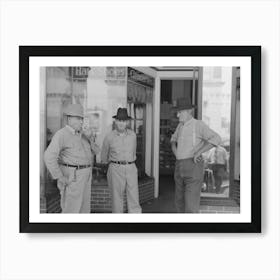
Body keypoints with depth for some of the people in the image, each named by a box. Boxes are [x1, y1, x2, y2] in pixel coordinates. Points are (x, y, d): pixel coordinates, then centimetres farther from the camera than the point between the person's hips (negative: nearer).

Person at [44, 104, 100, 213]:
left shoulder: (81, 135, 13)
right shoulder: (61, 134, -14)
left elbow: (96, 150, 20)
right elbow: (49, 156, -24)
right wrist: (60, 177, -23)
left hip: (84, 176, 9)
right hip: (71, 177, -9)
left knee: (84, 209, 12)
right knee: (71, 211, -5)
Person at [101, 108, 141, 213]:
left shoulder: (133, 135, 5)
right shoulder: (109, 136, -2)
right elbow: (104, 154, 16)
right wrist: (106, 163, 29)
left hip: (131, 169, 2)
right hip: (115, 169, -2)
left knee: (134, 200, -3)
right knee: (117, 199, 3)